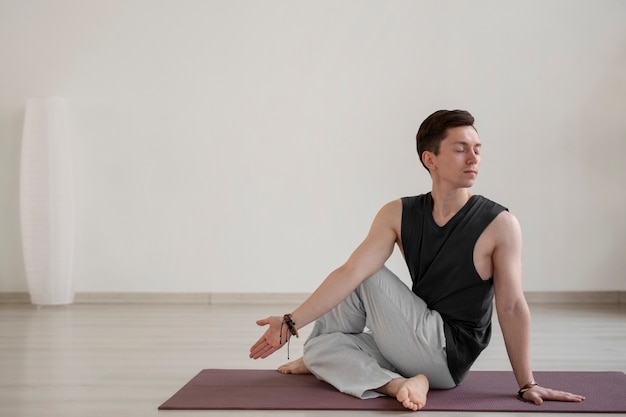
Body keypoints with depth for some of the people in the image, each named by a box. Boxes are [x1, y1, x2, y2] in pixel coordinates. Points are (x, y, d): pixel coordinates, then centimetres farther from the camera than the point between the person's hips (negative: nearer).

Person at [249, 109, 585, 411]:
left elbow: (512, 307, -11)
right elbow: (351, 271, -11)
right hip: (420, 350, 5)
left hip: (447, 356, -5)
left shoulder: (499, 225, -13)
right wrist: (292, 323, -21)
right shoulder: (398, 215, -3)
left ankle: (322, 361, 14)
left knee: (365, 278, -5)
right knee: (319, 347, -6)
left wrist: (527, 385, -10)